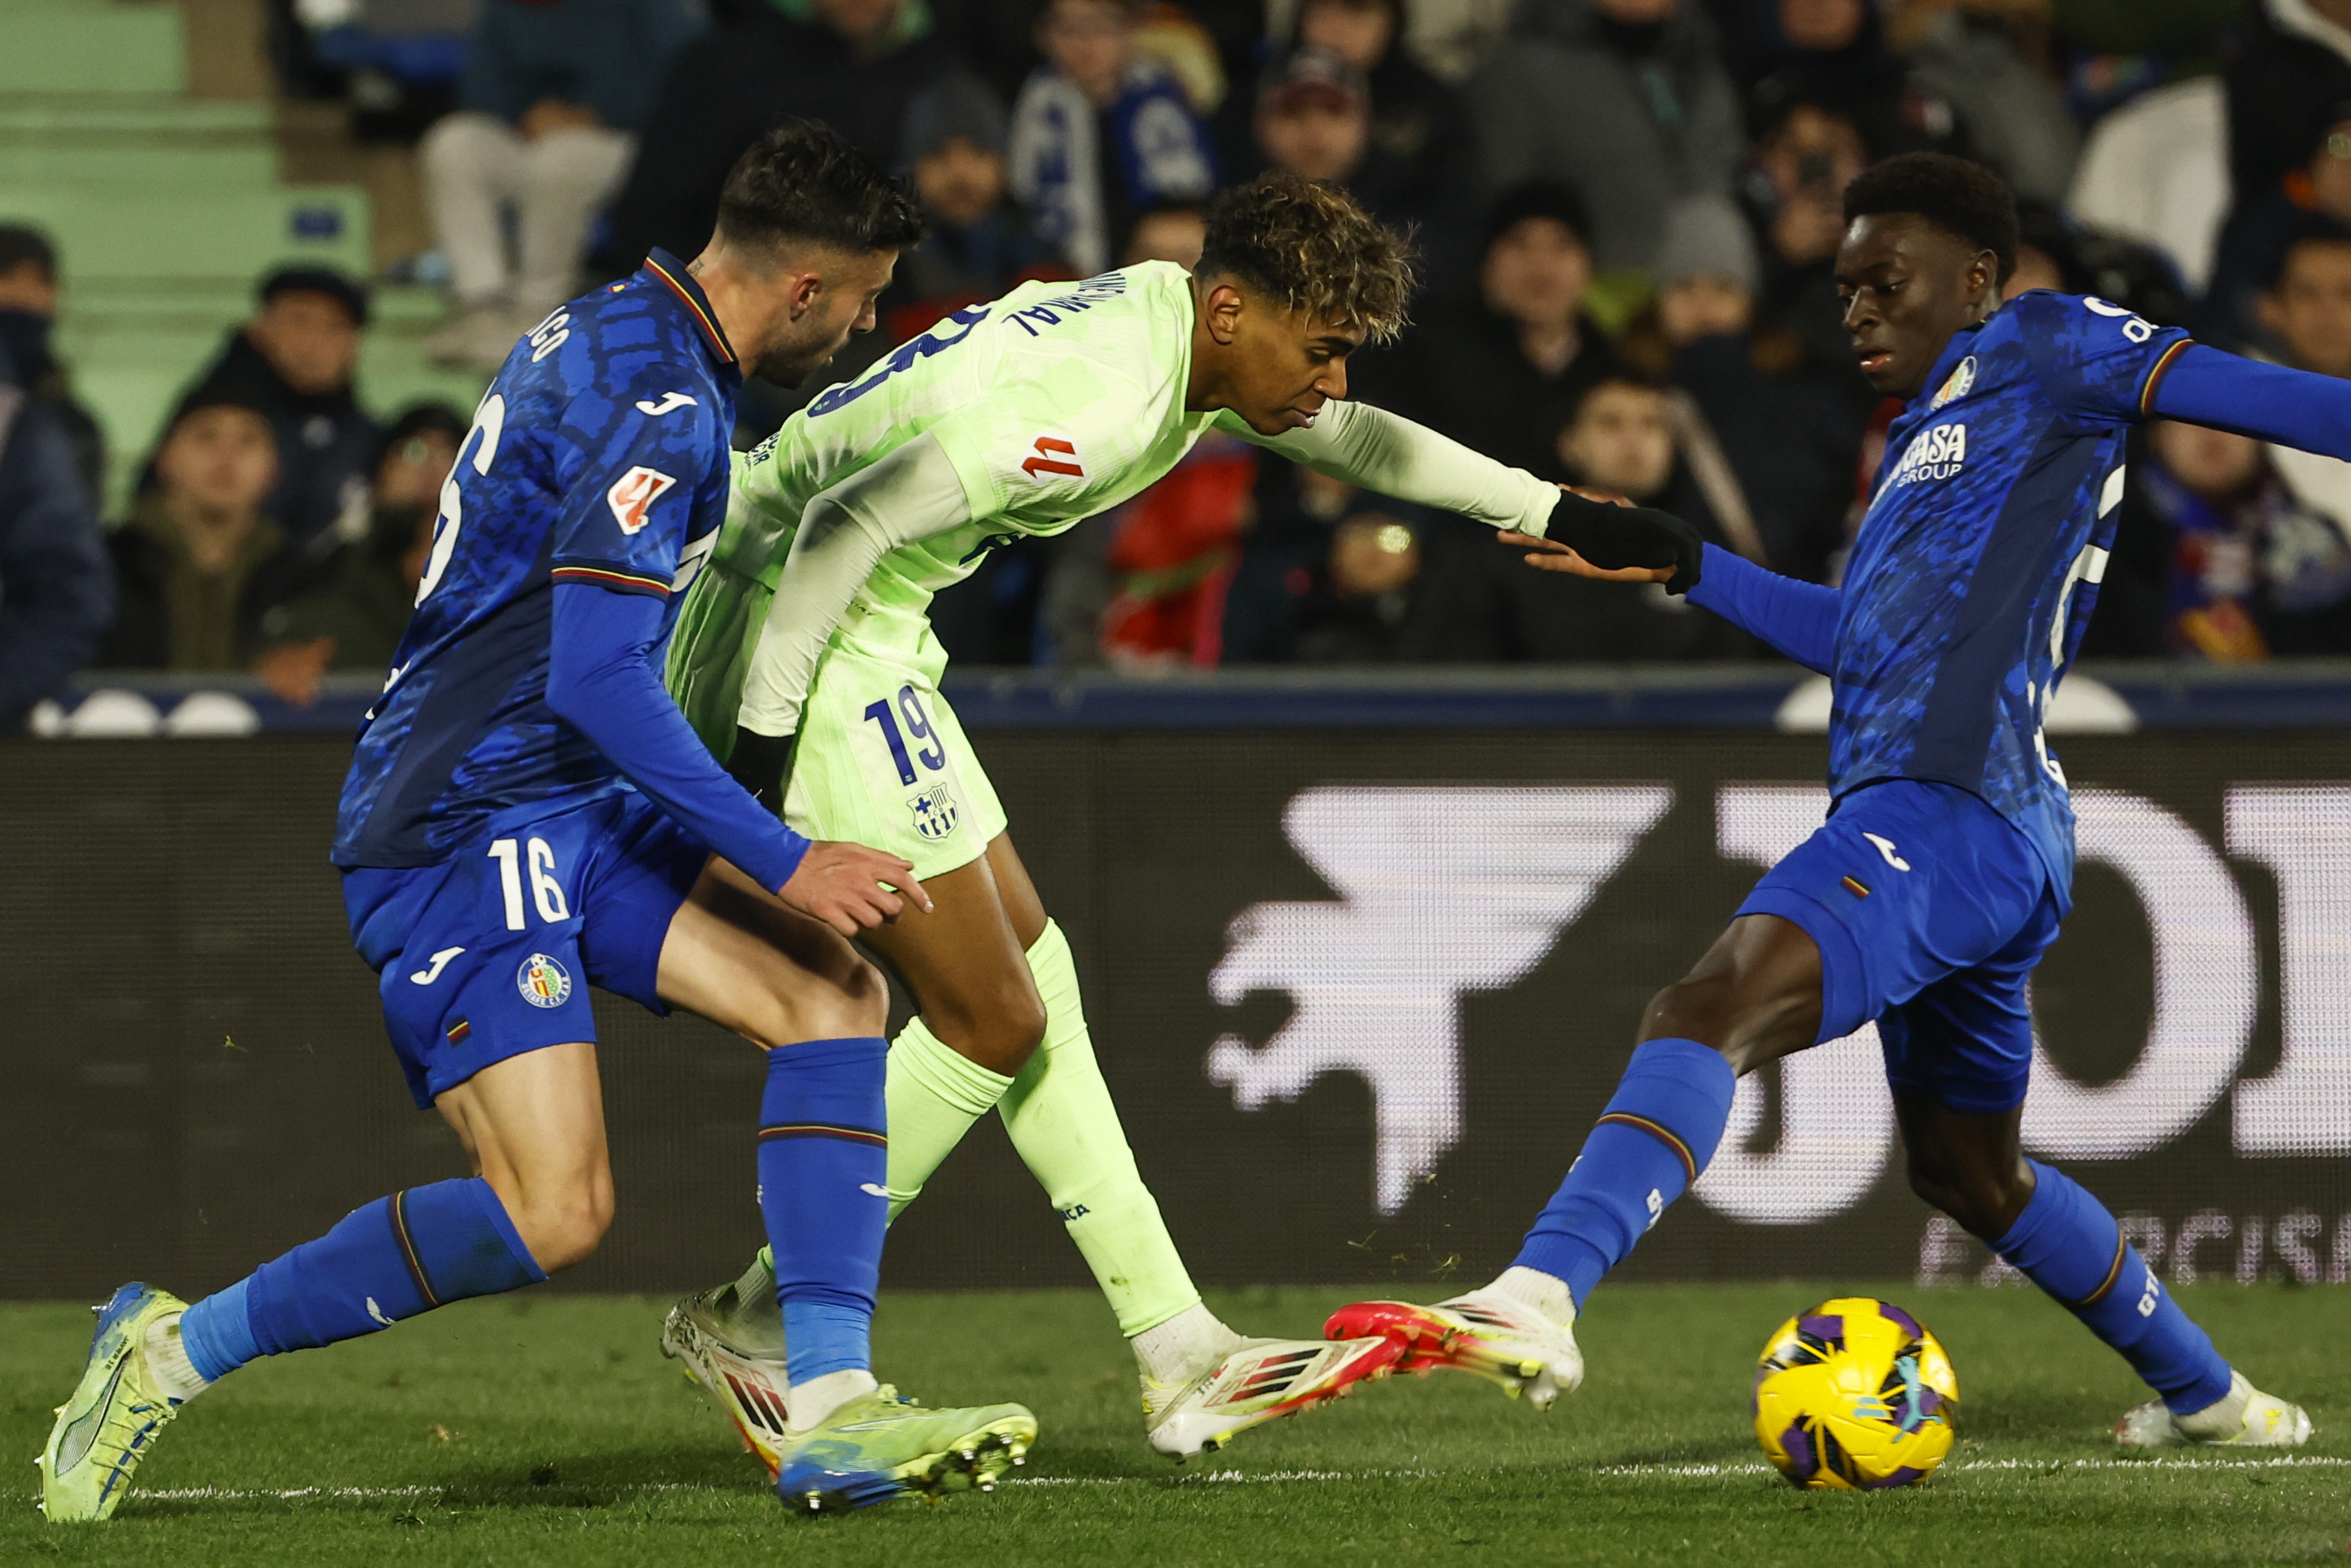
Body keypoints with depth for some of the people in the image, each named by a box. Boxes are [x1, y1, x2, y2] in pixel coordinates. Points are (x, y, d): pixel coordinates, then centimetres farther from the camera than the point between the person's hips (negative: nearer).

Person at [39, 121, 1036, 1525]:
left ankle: (831, 1413, -8)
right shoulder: (659, 407, -18)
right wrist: (785, 864, -19)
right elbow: (595, 682, -23)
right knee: (551, 1214, -18)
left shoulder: (619, 335, 14)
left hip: (567, 814, 10)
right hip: (463, 828, -10)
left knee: (834, 989, -2)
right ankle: (174, 1352, -2)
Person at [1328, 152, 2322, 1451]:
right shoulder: (1931, 428, 29)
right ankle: (2209, 1394, 39)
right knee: (1967, 1171, 26)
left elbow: (2248, 395, -6)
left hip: (1946, 808, -11)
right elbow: (1855, 637, 37)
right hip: (2001, 849, 11)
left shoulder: (2039, 348, 3)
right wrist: (1684, 564, 33)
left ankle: (1538, 1297, -49)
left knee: (1711, 1010, -29)